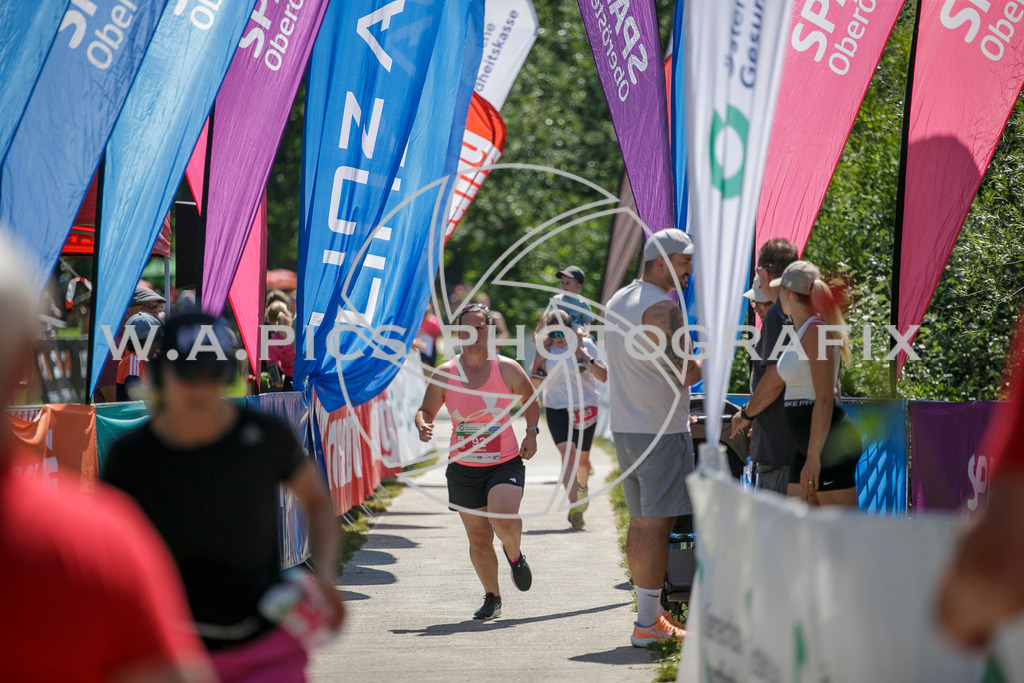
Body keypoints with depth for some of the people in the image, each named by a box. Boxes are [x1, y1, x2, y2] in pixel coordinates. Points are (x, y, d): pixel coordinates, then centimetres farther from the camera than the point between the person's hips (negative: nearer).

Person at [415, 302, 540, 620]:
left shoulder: (507, 369, -3)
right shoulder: (444, 374, -2)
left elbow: (531, 400, 14)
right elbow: (425, 410, 7)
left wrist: (531, 433, 1)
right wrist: (423, 426, -15)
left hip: (505, 462, -2)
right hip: (463, 467, 2)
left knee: (504, 518, -27)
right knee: (479, 538, 3)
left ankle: (515, 555, 8)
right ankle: (492, 597, 24)